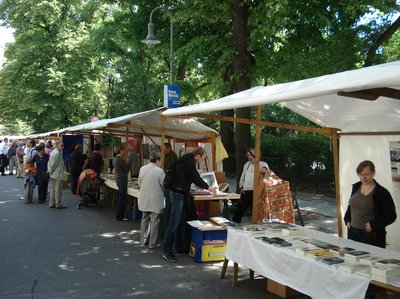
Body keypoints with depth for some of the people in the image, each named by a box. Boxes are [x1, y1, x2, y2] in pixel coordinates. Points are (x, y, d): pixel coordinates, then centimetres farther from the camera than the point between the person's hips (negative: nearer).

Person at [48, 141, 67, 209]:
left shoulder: (53, 151, 13)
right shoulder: (57, 153, -20)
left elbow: (50, 163, 16)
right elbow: (54, 164, -20)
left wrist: (50, 171, 16)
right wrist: (51, 171, -8)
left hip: (53, 175, 11)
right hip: (58, 175, -11)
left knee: (53, 189, 16)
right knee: (58, 190, -1)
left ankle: (51, 203, 23)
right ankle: (58, 204, 5)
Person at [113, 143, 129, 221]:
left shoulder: (114, 159, 9)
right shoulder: (120, 160, -20)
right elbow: (127, 170, -13)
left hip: (118, 179, 10)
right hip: (122, 180, -10)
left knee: (121, 198, 16)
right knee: (122, 199, -1)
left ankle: (121, 215, 24)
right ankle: (119, 216, 5)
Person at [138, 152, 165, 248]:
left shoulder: (142, 169, -2)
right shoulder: (159, 171, -17)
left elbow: (139, 182, 10)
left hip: (144, 199, 5)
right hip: (155, 200, -5)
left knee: (145, 219, 20)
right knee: (154, 221, 4)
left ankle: (143, 240, 29)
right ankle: (152, 243, 8)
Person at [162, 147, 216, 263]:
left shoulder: (186, 160, 17)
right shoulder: (189, 161, -12)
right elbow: (196, 178, -11)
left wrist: (203, 186, 28)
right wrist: (209, 188, 1)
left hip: (178, 192, 10)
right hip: (178, 192, -10)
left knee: (180, 221, 14)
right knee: (174, 222, -9)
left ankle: (179, 247, 22)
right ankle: (167, 251, -7)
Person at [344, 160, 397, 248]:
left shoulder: (382, 193, -9)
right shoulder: (356, 187, 7)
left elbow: (391, 216, -6)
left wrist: (373, 225, -16)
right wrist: (347, 219, 8)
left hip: (371, 235, -5)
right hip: (352, 232, 5)